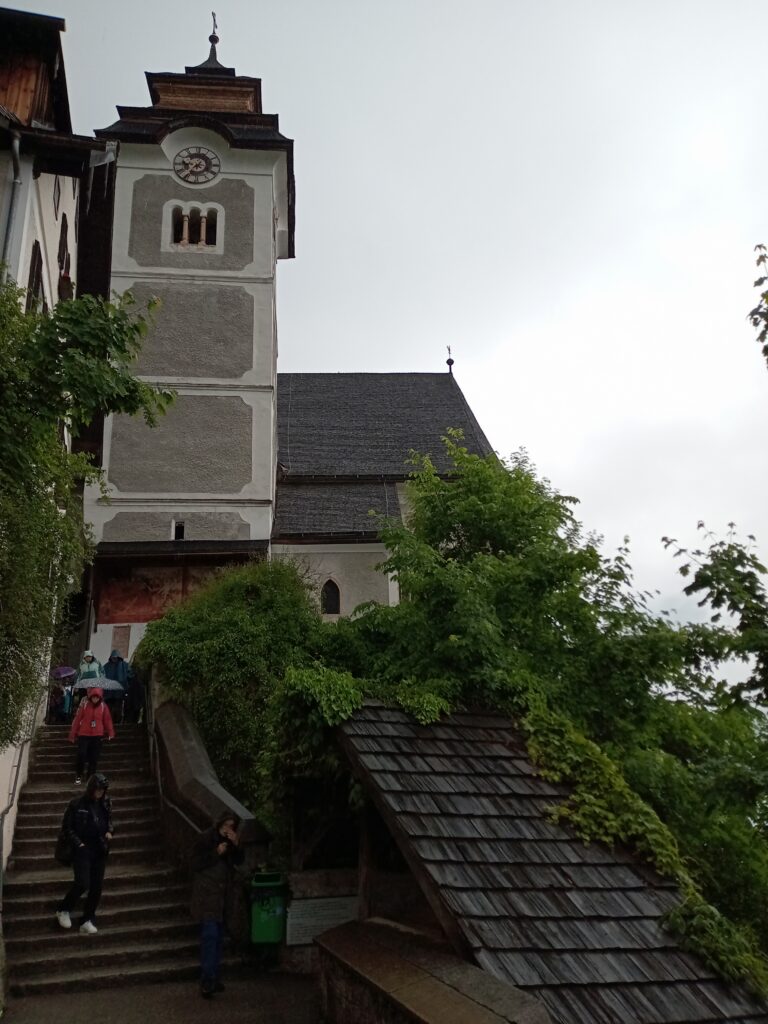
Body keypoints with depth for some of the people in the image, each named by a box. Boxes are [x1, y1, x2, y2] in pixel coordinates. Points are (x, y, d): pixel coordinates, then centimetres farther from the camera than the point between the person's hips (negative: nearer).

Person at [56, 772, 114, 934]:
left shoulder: (106, 804, 3)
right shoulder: (77, 804, -9)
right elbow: (67, 827, -5)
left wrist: (110, 831, -4)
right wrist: (78, 843, -13)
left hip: (100, 850, 4)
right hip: (82, 848, -4)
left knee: (97, 886, 3)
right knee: (82, 883, -14)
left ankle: (87, 921, 15)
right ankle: (63, 910, 12)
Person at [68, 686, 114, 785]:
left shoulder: (103, 706, 2)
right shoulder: (84, 704, -4)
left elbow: (107, 720, 5)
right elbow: (77, 719, -2)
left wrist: (110, 733, -4)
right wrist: (72, 735, -1)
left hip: (97, 736, 2)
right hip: (84, 735, -2)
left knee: (94, 758, 4)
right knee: (81, 755, -9)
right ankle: (78, 776, 9)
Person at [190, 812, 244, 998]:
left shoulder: (229, 841, 8)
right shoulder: (205, 839, -12)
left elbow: (239, 861, 5)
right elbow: (194, 864, -15)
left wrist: (236, 845, -11)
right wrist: (216, 853, -22)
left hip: (221, 895, 7)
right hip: (206, 894, -7)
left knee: (217, 936, 13)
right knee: (210, 935, -13)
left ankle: (213, 978, 23)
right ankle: (207, 981, -12)